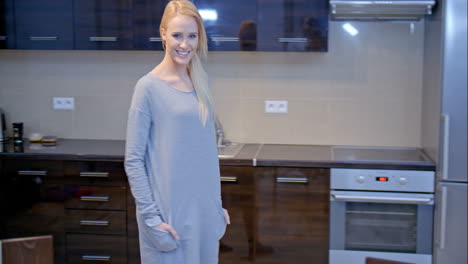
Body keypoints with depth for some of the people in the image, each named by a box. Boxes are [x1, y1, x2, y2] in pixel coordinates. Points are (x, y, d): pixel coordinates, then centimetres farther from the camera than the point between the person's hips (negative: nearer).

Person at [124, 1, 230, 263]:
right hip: (168, 212, -5)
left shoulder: (201, 82, 6)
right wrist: (151, 217, -14)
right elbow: (133, 161, -10)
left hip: (204, 210, 5)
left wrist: (217, 203, 12)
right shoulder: (149, 87, -11)